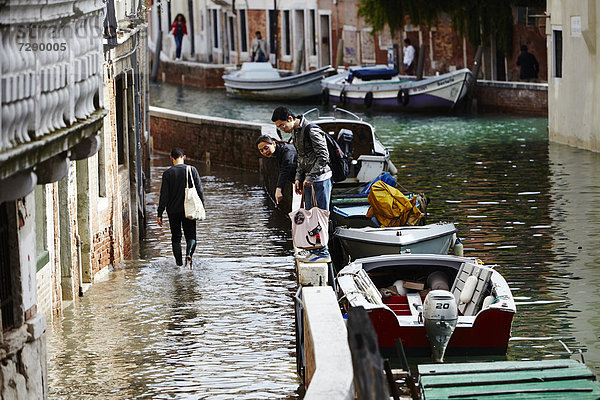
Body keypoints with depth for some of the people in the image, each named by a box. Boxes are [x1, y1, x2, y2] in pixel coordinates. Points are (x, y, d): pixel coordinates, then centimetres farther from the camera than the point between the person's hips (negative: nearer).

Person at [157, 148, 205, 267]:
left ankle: (179, 262, 9)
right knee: (191, 235, 7)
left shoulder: (168, 173, -6)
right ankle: (189, 254, -20)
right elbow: (200, 190, -1)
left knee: (176, 237, 11)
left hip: (173, 211, 0)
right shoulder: (192, 170, -4)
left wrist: (160, 214, -3)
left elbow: (164, 196, -7)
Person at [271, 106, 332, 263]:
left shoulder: (311, 130, -18)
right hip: (309, 180, 10)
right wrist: (298, 178, 11)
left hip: (320, 178, -10)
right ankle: (313, 249, 23)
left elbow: (323, 156, -20)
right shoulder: (294, 132, 12)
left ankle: (322, 253, -5)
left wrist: (310, 178, -19)